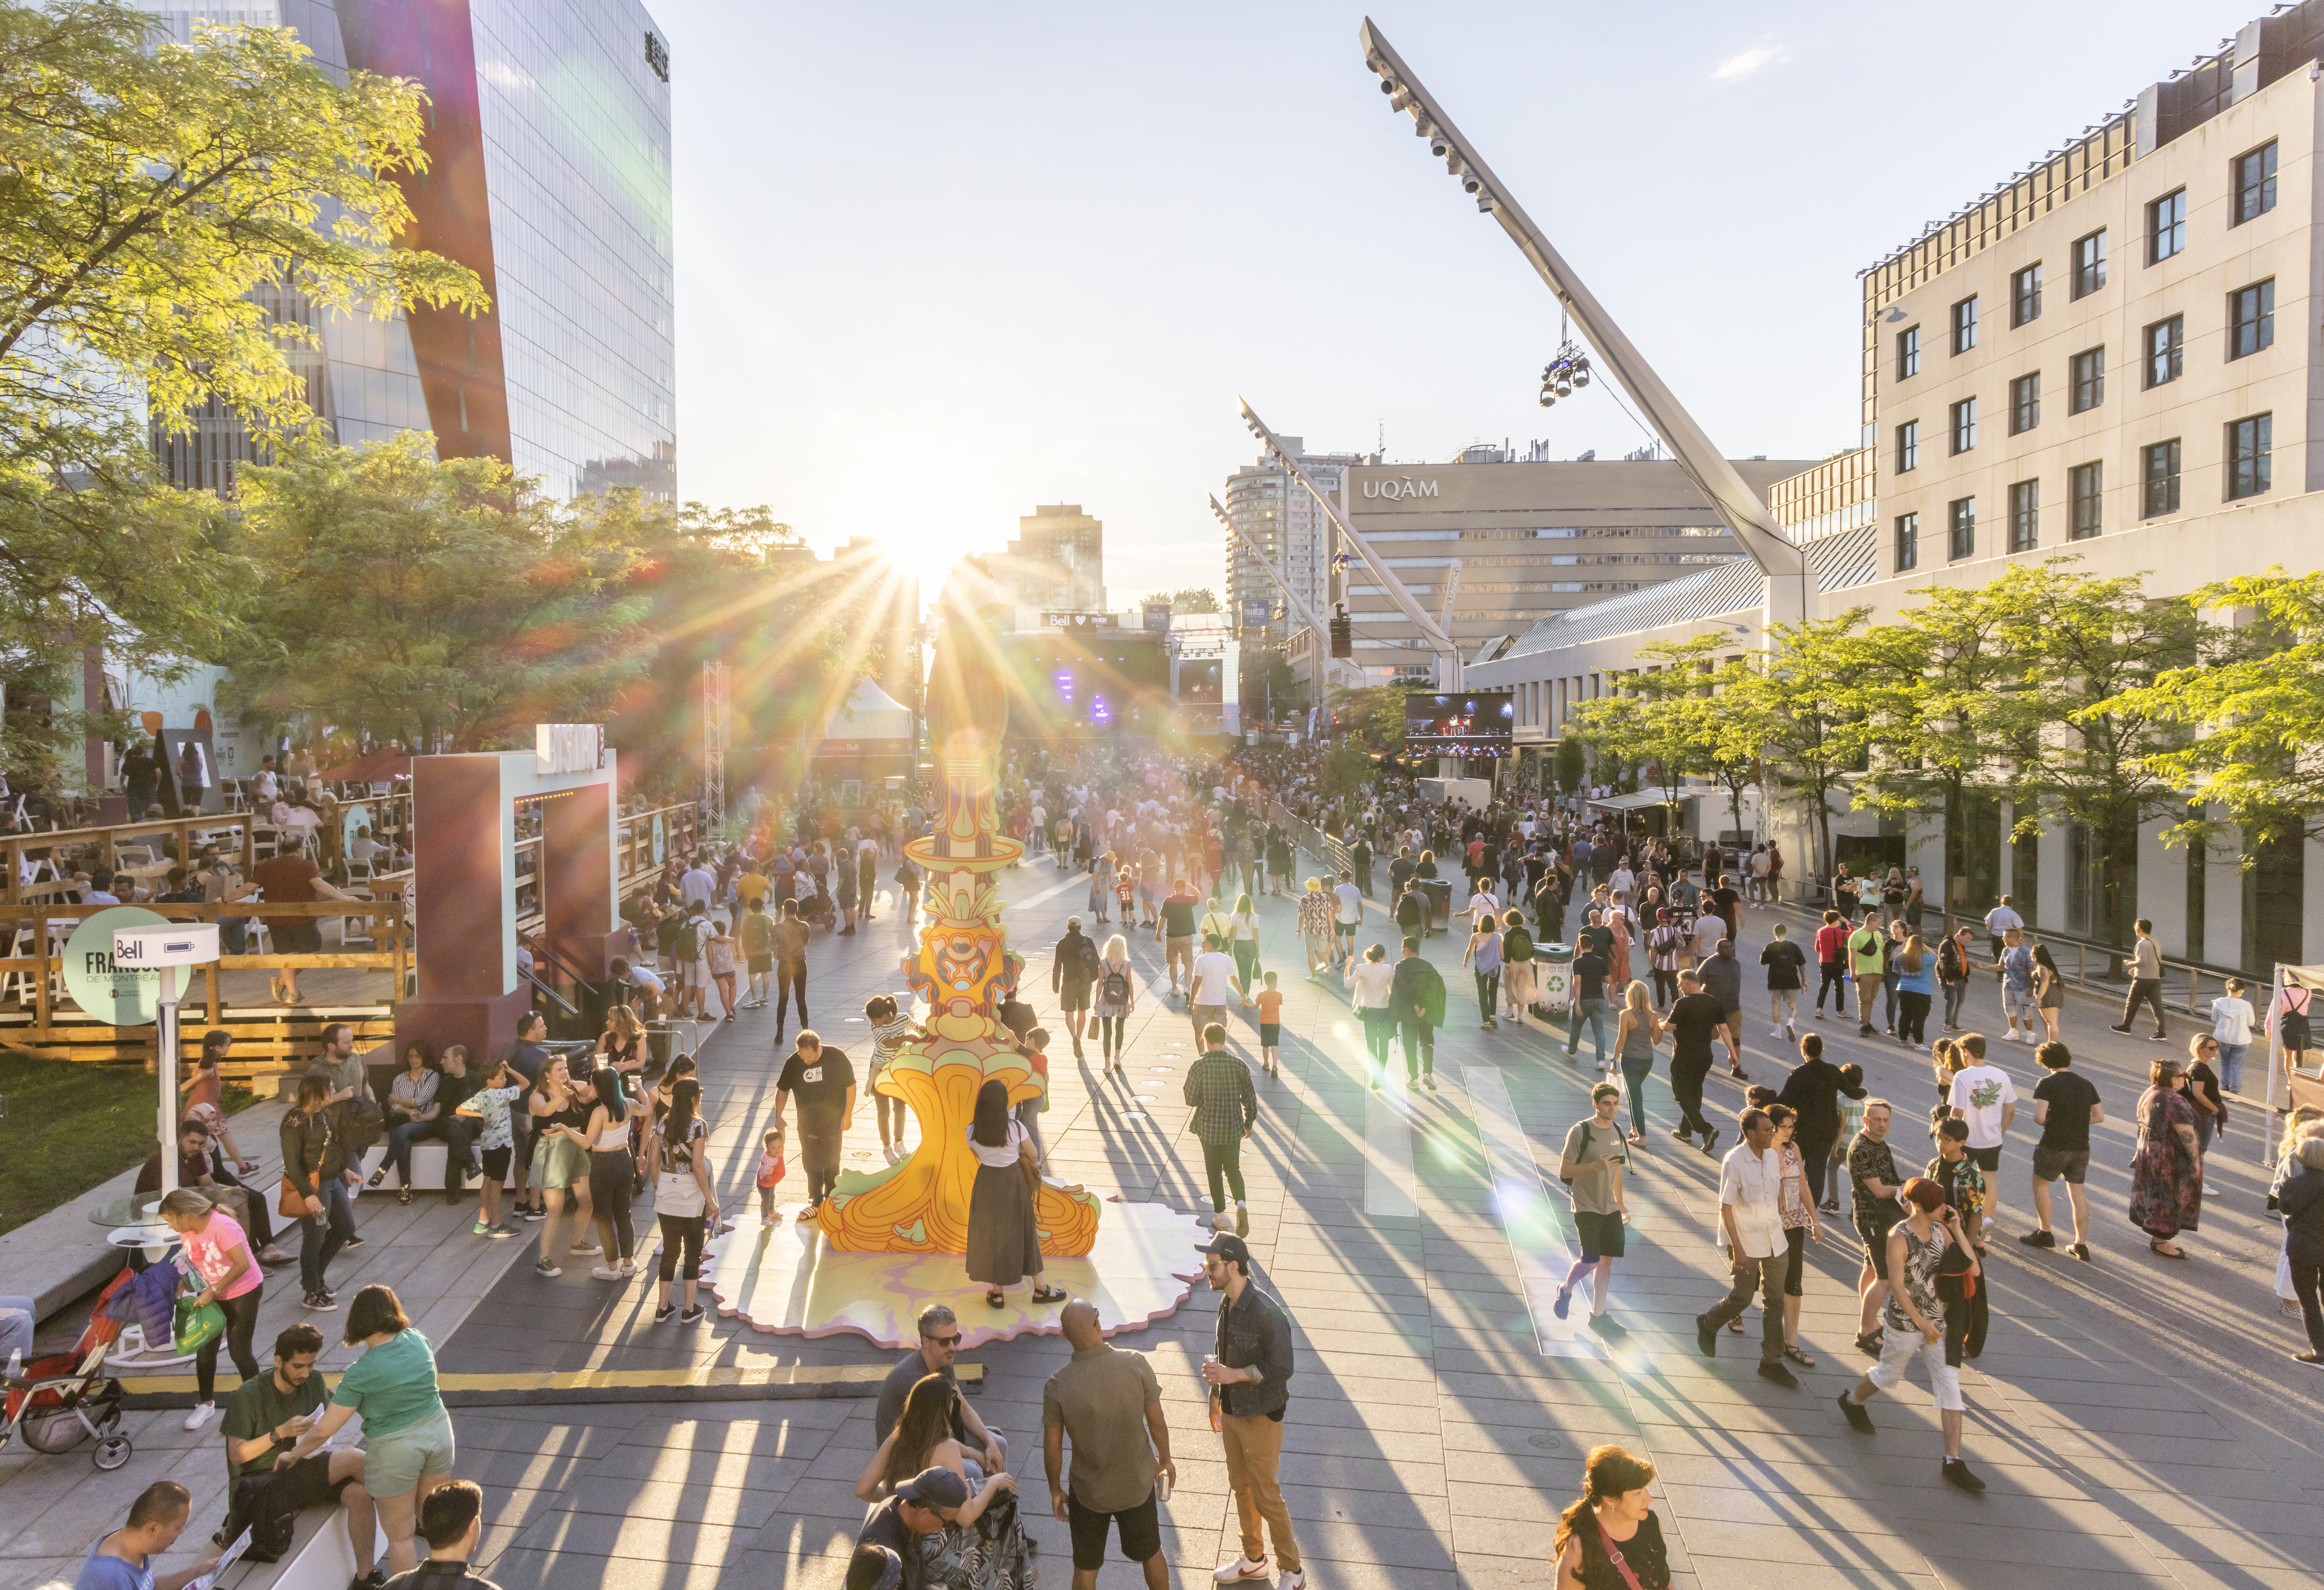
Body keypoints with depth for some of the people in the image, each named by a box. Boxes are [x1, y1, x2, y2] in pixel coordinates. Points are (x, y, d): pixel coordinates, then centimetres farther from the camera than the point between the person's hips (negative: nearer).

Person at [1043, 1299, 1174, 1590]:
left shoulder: (1057, 1386, -23)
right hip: (1138, 1483, 1)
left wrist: (1055, 1490, 6)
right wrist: (1165, 1460, 9)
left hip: (1088, 1491, -1)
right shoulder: (1136, 1364, -22)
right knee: (1150, 1553, 26)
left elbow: (1052, 1449, -11)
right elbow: (1157, 1423, -10)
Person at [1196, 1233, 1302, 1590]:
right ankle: (1254, 1560, 40)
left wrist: (1234, 1375, -27)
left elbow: (1281, 1369, -24)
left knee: (1266, 1496, 5)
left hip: (1260, 1417, -7)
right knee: (1241, 1487, 21)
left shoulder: (1267, 1314, -28)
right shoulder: (1227, 1305, -3)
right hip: (1231, 1412, 7)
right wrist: (1215, 1395, 16)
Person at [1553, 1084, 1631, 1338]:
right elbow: (1564, 1171, -14)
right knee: (1590, 1261, -9)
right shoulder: (1580, 1131, -14)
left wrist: (1621, 1203, 24)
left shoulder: (1616, 1130, 8)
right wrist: (1595, 1166, -25)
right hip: (1586, 1208, -6)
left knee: (1606, 1260, 7)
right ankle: (1566, 1289, 21)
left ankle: (1598, 1316, 19)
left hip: (1610, 1208, 6)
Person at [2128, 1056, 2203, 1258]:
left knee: (2154, 1194, 17)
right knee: (2168, 1198, 4)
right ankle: (2161, 1242, 14)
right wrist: (2195, 1160, -15)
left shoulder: (2148, 1095, 4)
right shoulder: (2176, 1102, -24)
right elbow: (2187, 1135, -24)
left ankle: (2157, 1236, 29)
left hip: (2147, 1152, 9)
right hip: (2170, 1160, -9)